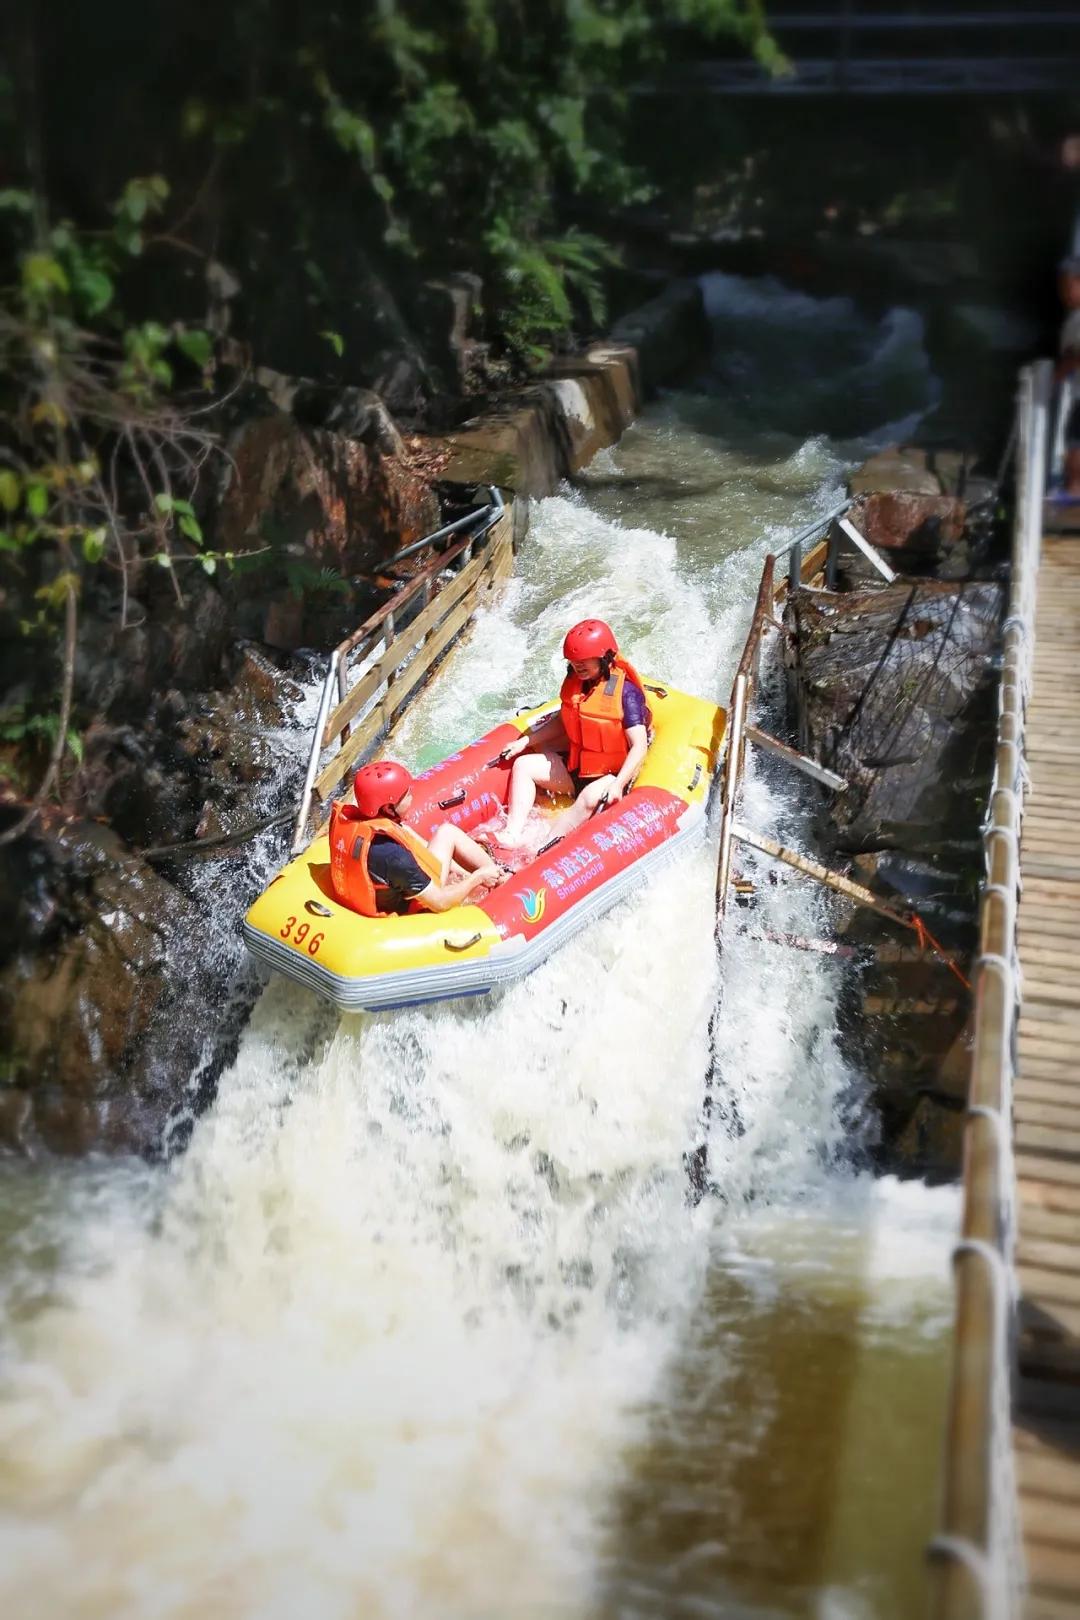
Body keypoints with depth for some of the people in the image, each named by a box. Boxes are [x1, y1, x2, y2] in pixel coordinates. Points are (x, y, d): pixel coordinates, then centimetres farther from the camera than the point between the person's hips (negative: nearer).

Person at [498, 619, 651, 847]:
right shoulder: (575, 682, 0)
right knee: (523, 765, 0)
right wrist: (526, 741, 7)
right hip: (576, 766, 8)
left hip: (610, 775, -8)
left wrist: (618, 785, -37)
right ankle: (512, 836, -16)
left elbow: (639, 746, -26)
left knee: (589, 800, -38)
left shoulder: (626, 691, -21)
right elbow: (562, 721, 17)